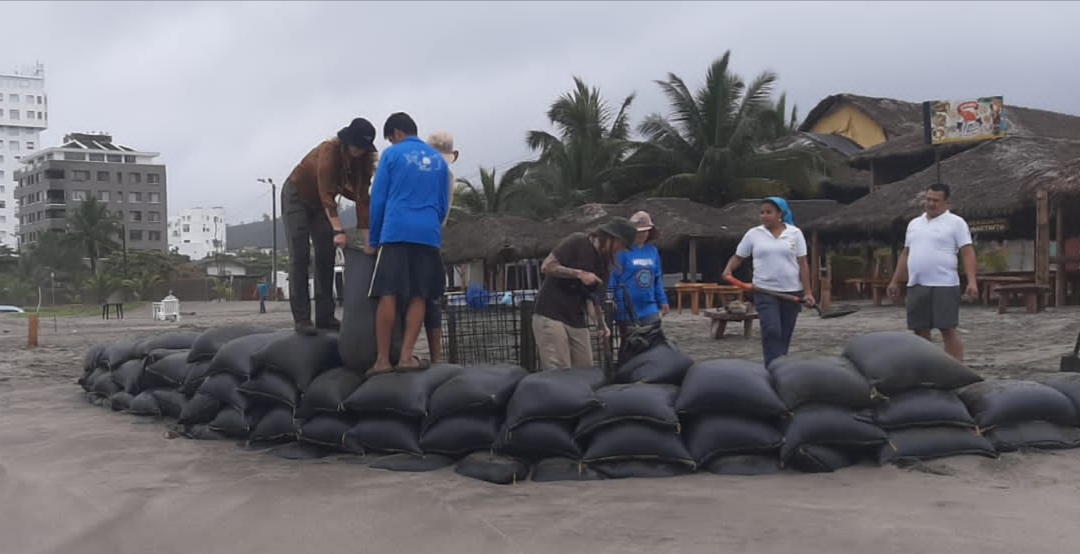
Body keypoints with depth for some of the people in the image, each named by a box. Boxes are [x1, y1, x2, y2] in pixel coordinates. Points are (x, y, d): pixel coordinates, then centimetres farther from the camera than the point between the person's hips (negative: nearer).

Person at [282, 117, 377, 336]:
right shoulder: (329, 151, -34)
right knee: (300, 257, -12)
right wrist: (338, 231, -46)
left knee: (326, 257, 2)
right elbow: (326, 195, -40)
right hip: (296, 196, -7)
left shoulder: (362, 160, -15)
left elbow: (362, 195, -15)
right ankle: (301, 319, -14)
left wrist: (364, 232, -20)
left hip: (319, 202, 7)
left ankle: (325, 316, 5)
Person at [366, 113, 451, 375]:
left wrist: (373, 240, 10)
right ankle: (406, 356, -3)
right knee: (418, 297, 4)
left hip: (396, 233, -3)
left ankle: (382, 360, -4)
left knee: (388, 296, -3)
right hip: (428, 235, 3)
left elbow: (378, 199, 3)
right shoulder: (438, 160, 18)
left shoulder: (392, 155, 5)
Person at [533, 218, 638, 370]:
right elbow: (546, 266, -13)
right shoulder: (578, 242, -8)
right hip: (550, 316, -7)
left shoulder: (605, 265, 12)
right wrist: (579, 274, -18)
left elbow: (592, 298, 9)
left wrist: (601, 324, -7)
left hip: (577, 322, 7)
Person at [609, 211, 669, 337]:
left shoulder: (652, 251, 7)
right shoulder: (623, 250, -10)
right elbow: (611, 278, -11)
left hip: (649, 308, 5)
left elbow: (658, 279, 14)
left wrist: (662, 301, 13)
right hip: (627, 310, -4)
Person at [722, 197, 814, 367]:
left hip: (792, 291, 1)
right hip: (765, 291, -1)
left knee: (785, 334, 8)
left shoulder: (795, 233, 2)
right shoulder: (753, 234, 3)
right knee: (771, 331, -16)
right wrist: (728, 270, -14)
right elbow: (738, 257, 8)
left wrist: (807, 292, -5)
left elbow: (802, 264, 1)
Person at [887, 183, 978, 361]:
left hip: (944, 285, -6)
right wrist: (895, 281, 17)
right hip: (916, 286, 6)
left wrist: (972, 281, -19)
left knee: (948, 329, -5)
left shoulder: (955, 222, -2)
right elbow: (905, 254, 21)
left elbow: (968, 253, -8)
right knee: (920, 330, 9)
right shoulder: (914, 224, 16)